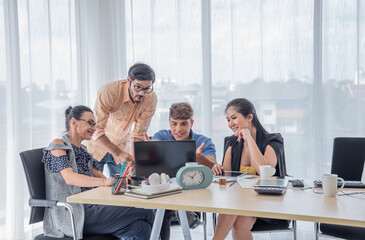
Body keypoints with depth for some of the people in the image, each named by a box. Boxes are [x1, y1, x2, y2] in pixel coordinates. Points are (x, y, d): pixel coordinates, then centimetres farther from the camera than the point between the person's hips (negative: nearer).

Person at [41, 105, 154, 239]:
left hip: (89, 207, 8)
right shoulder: (58, 145, -2)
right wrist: (104, 182, -33)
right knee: (146, 213, -18)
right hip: (72, 215, -8)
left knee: (141, 227, -20)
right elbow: (69, 177, -19)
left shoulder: (82, 149, 25)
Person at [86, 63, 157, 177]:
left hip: (123, 146, 3)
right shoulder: (109, 91, -31)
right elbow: (97, 131, -33)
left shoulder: (151, 98, -19)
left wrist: (135, 161, -29)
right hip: (98, 146, -3)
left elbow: (138, 135, -14)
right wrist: (119, 154, -44)